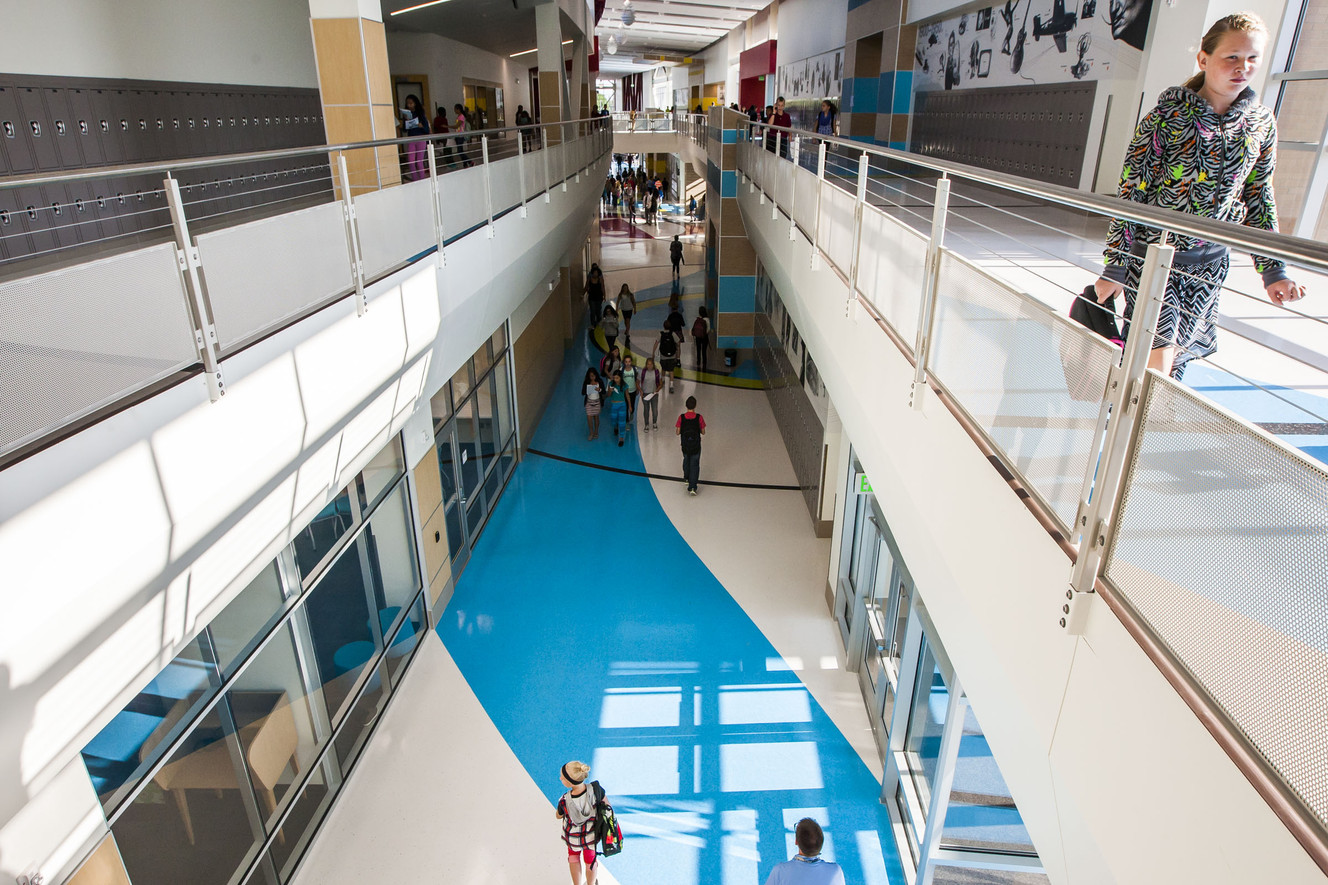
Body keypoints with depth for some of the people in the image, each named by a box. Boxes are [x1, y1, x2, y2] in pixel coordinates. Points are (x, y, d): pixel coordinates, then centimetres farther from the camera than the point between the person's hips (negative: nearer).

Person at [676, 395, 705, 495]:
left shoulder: (681, 417, -14)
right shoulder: (699, 417, -16)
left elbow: (677, 432, -9)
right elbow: (703, 432, -8)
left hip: (685, 446, 2)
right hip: (696, 446, -2)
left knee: (686, 461, 28)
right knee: (694, 465, 5)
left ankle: (687, 479, 49)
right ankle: (692, 487, -2)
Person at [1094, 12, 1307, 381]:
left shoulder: (1262, 125, 5)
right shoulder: (1168, 116, -9)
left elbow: (1258, 199, 13)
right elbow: (1130, 192, -9)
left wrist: (1273, 270, 9)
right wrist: (1115, 266, -12)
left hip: (1210, 263, 5)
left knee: (1176, 358, 10)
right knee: (1157, 361, -13)